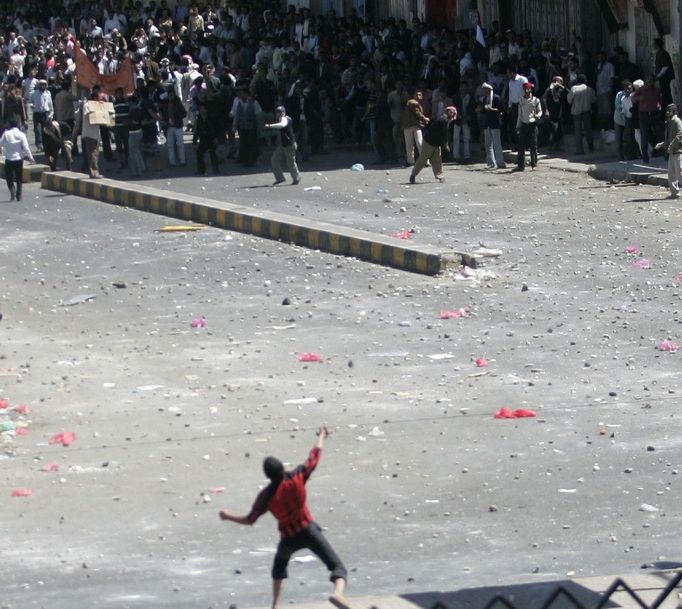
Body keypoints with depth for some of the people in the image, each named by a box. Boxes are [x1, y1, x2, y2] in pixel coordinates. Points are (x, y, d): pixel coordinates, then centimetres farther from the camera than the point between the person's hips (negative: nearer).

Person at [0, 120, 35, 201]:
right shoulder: (21, 134, -6)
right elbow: (26, 148, -10)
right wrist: (30, 158, -3)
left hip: (9, 159, -1)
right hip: (19, 158, 1)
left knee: (9, 177, 9)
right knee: (19, 179, 12)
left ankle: (12, 191, -15)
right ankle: (19, 196, 11)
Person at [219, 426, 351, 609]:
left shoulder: (266, 496, -14)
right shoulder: (297, 477, -15)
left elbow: (250, 520, -5)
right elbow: (315, 455, -3)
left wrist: (228, 516, 11)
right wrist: (322, 436, 14)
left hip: (289, 538, 2)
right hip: (308, 530, -2)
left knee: (280, 563, 35)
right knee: (337, 566, -10)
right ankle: (338, 592, -40)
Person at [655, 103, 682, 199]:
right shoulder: (669, 123, 20)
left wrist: (671, 146, -26)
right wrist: (661, 145, 16)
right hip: (671, 153, 10)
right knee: (671, 173, 10)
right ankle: (674, 192, 14)